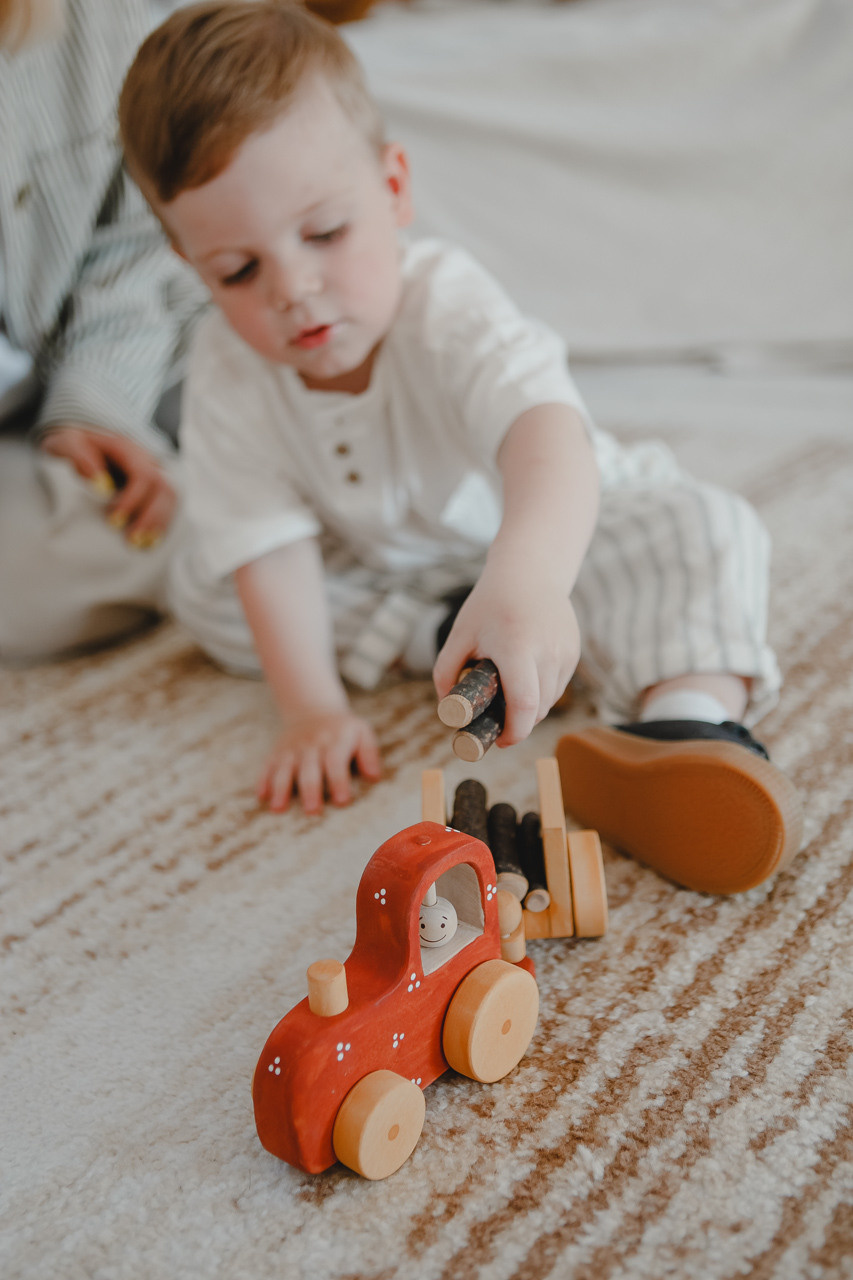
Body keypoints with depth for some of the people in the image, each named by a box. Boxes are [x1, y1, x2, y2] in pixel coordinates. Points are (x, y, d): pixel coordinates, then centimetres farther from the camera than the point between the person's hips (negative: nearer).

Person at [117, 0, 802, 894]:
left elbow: (546, 434, -54)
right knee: (204, 588, -12)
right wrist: (312, 706, -26)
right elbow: (269, 542, -19)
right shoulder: (228, 371, -21)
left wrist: (524, 583, -75)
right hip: (375, 567, 5)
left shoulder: (448, 309, -35)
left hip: (549, 536, -4)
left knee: (699, 529, -27)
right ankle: (447, 633, -19)